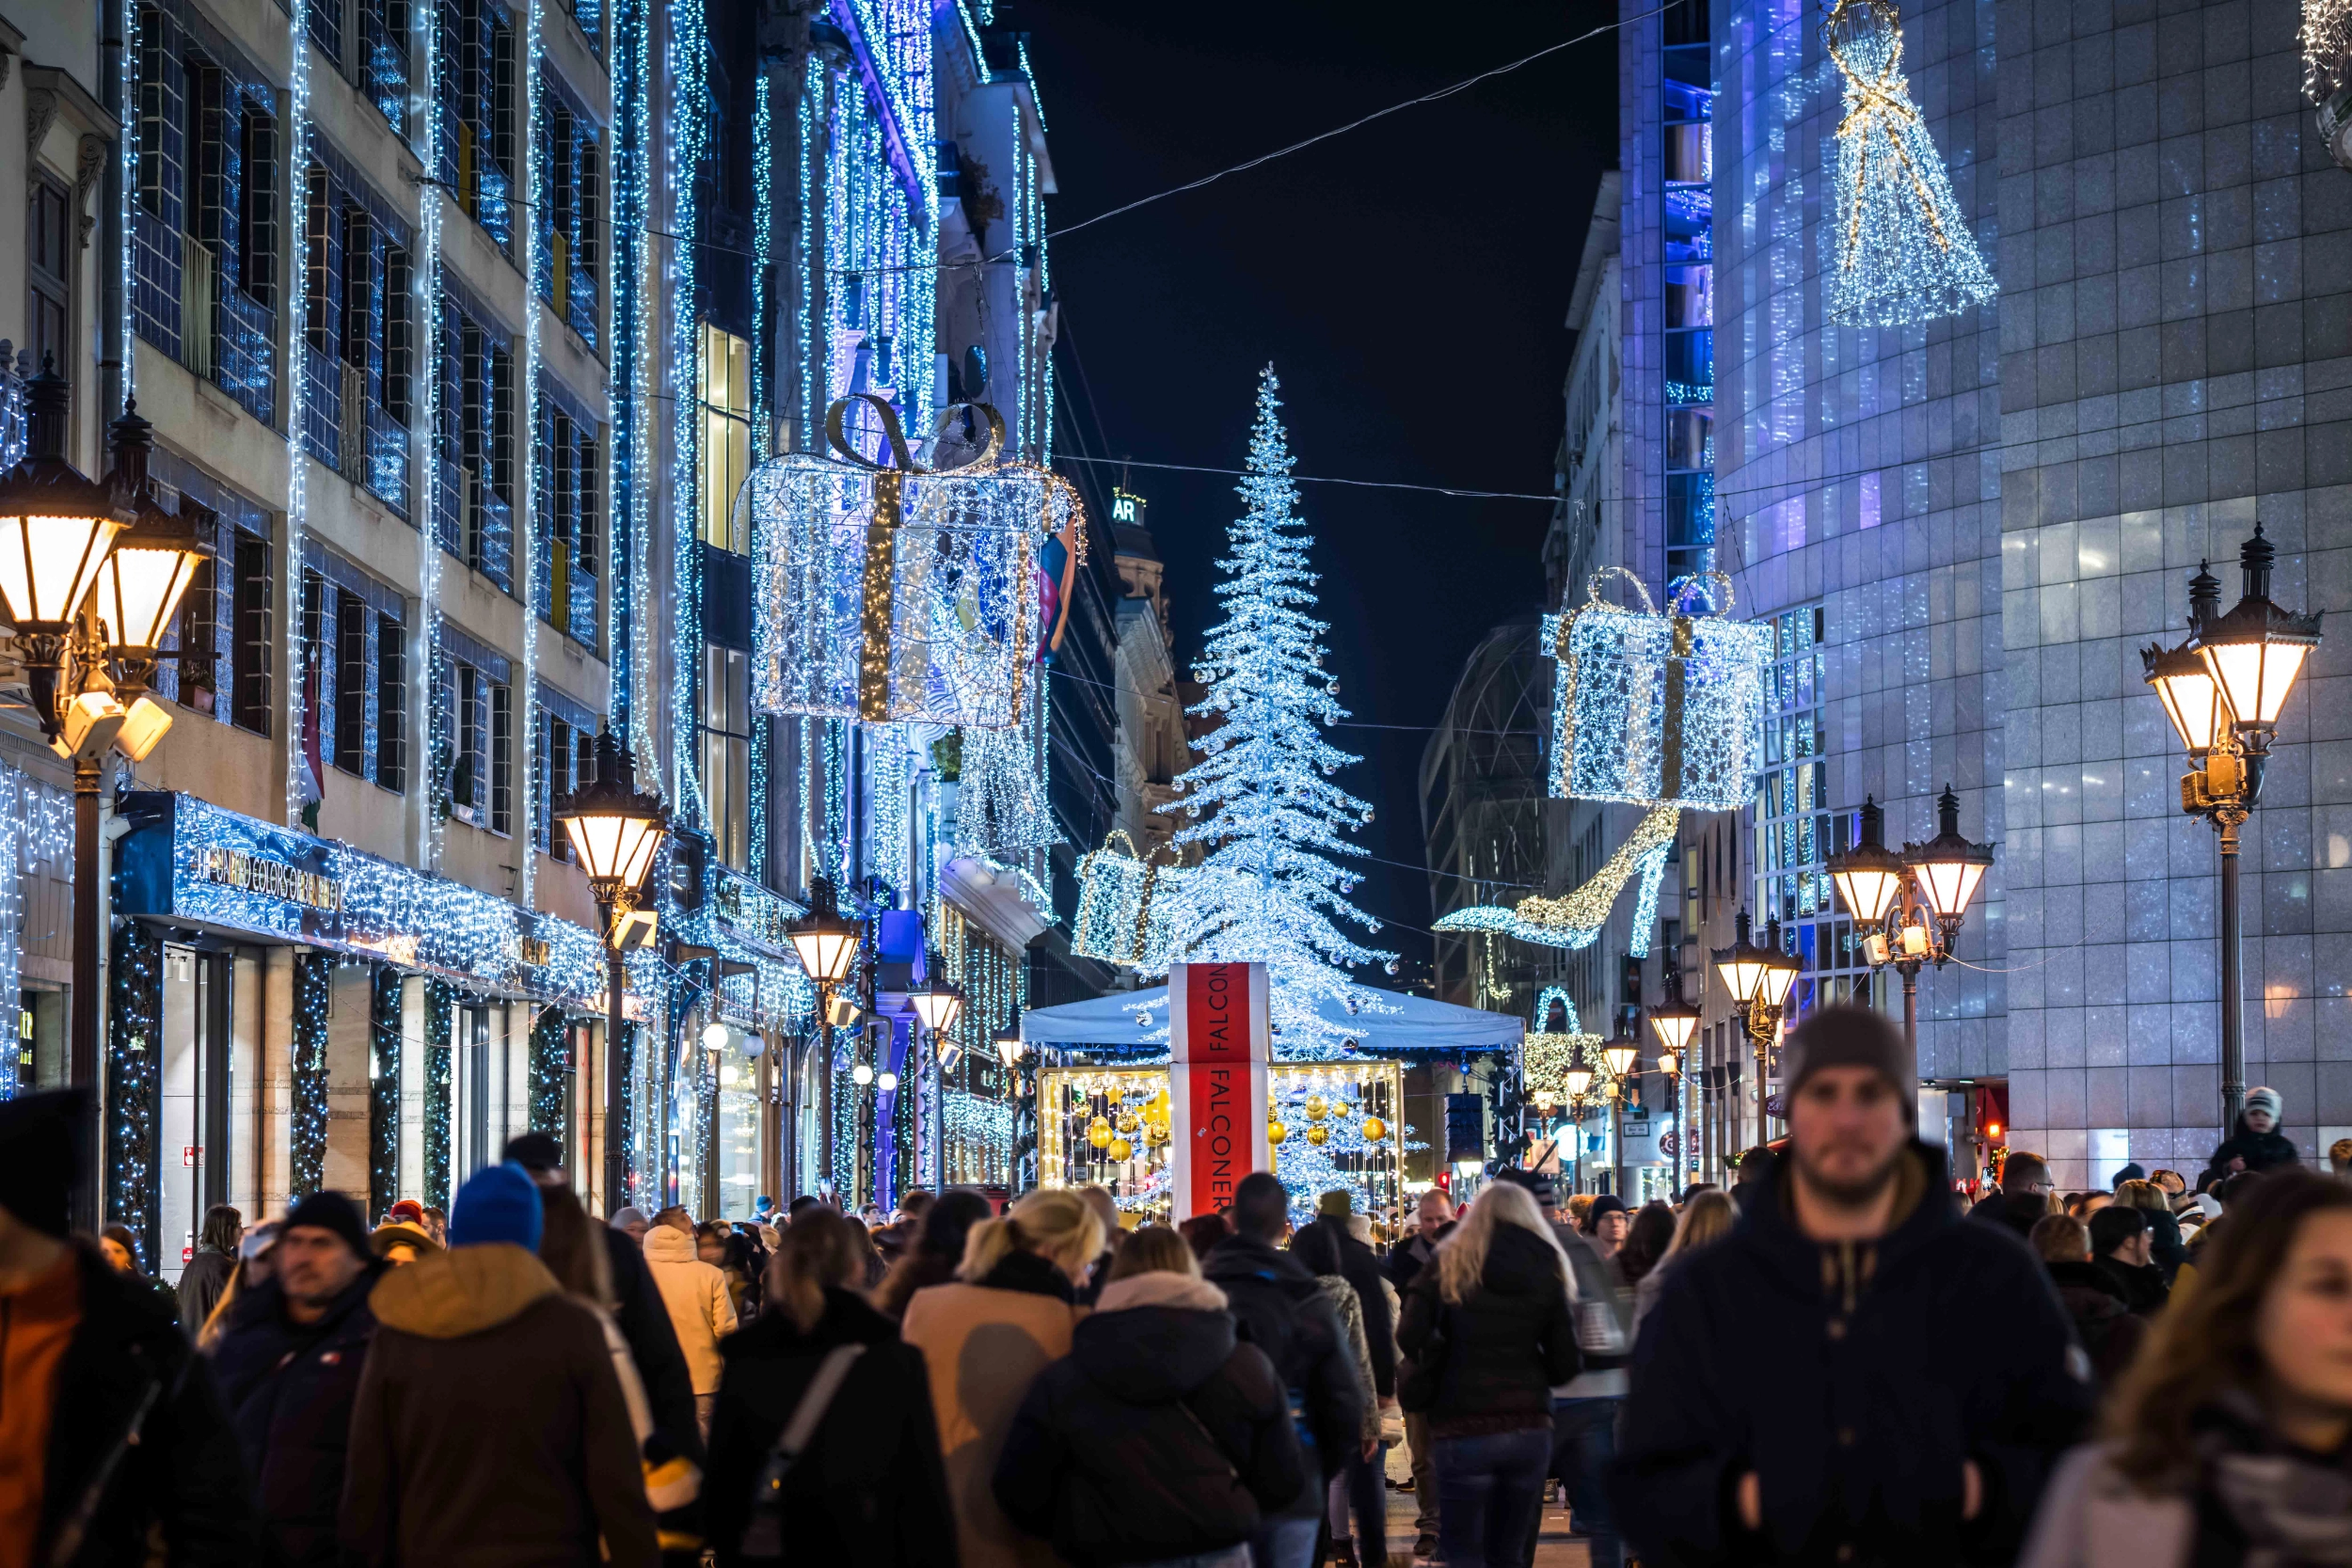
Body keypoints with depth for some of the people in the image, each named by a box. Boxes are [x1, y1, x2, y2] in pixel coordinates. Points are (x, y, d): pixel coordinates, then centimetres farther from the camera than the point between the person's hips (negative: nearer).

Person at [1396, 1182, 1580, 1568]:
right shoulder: (1548, 1272, 6)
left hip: (1464, 1430, -3)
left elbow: (1409, 1340, -10)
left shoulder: (1449, 1267, 0)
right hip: (1530, 1428, 3)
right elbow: (1566, 1365, 3)